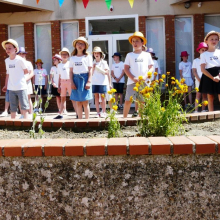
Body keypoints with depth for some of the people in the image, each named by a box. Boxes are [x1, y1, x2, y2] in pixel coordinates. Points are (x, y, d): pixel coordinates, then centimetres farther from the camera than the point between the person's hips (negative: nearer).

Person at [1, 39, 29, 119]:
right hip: (11, 88, 5)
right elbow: (8, 74, 14)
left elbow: (26, 71, 1)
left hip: (21, 87, -5)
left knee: (24, 106, -1)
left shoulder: (20, 60, -9)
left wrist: (18, 73, 5)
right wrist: (6, 85, 12)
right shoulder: (6, 60, 7)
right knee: (12, 108, 12)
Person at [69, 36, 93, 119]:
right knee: (78, 102, 5)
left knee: (85, 102, -5)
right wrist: (72, 82, -2)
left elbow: (90, 70, -1)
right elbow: (71, 71, 9)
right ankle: (80, 119, 11)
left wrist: (89, 82, -11)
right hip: (76, 79, 3)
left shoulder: (88, 57, 4)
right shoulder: (72, 58, 12)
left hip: (84, 79, -3)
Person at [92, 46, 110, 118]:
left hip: (102, 82, -3)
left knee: (103, 97, -1)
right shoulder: (93, 63, 9)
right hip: (94, 82, 3)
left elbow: (106, 72, -4)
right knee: (96, 97, 4)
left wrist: (98, 69, -13)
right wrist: (93, 68, -9)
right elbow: (91, 73, 7)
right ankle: (98, 112, 8)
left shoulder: (104, 62, 2)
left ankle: (103, 112, 4)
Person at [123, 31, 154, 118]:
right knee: (128, 100, -6)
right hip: (132, 82, -1)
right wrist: (133, 78, -12)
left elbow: (151, 67, 9)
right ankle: (124, 118, 1)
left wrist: (145, 76, -9)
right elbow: (126, 68, 2)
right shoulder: (129, 55, 7)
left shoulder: (147, 55, 10)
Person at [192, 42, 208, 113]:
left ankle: (203, 110, 7)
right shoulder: (196, 61, 3)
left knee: (205, 95, 3)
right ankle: (196, 110, -9)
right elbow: (194, 71, -1)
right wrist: (199, 79, -11)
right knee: (198, 94, -7)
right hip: (199, 80, -2)